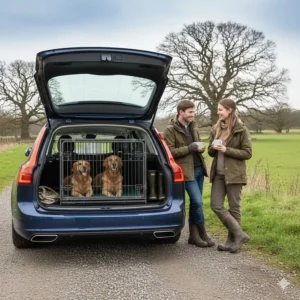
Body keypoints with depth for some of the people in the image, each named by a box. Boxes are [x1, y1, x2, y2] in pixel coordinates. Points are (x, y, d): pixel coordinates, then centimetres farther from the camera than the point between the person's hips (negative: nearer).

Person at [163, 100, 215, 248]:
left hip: (199, 168, 7)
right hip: (186, 171, -7)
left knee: (195, 202, 10)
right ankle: (203, 233, 8)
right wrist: (190, 148, -17)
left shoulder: (193, 126, 13)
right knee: (198, 202, -9)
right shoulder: (170, 129, -8)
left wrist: (200, 148, 1)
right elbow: (169, 151, -14)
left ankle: (194, 235, 19)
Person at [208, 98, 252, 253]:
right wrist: (213, 148, -8)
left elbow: (248, 153, -9)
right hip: (218, 174, 6)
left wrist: (227, 150, -18)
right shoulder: (216, 129, 10)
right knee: (216, 205, 1)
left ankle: (232, 239, 13)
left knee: (234, 207, 2)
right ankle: (239, 234, 9)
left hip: (234, 174, -6)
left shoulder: (241, 130, -7)